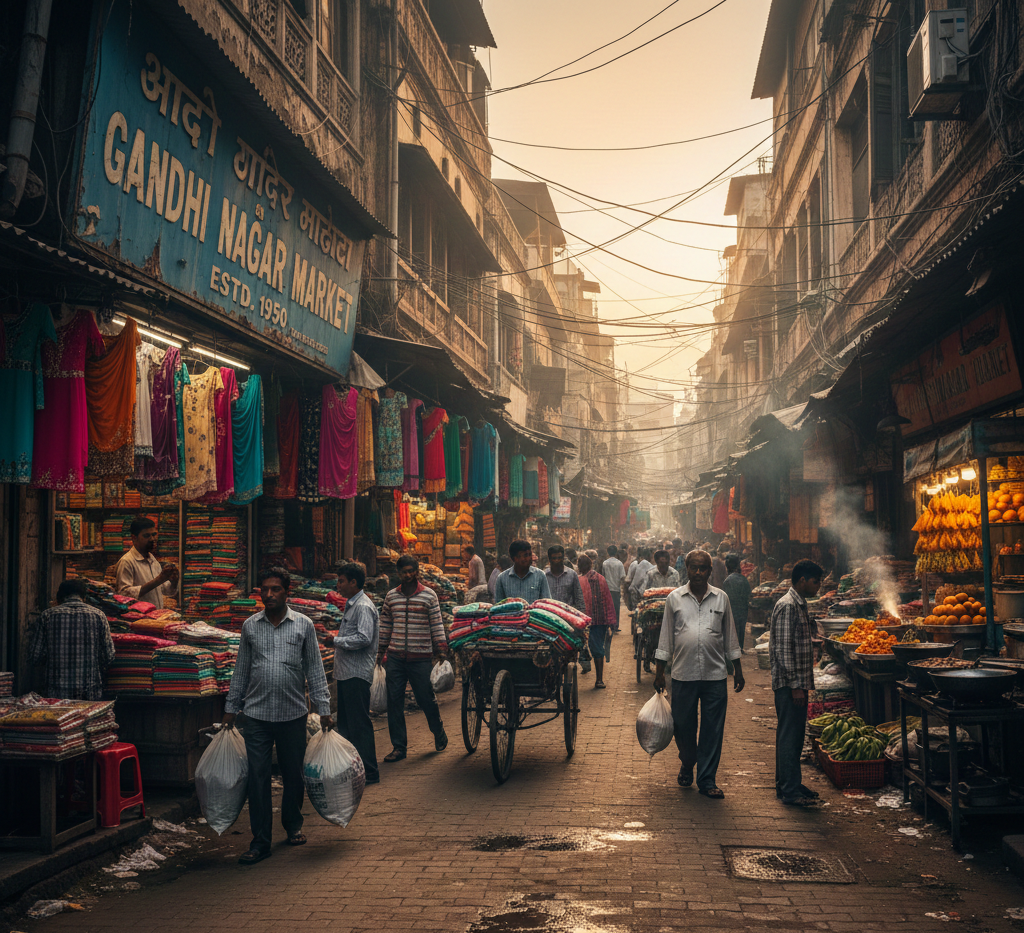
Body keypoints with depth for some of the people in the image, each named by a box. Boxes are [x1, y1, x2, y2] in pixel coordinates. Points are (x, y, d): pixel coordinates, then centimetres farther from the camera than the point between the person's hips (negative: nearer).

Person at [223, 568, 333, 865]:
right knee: (257, 777, -2)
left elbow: (315, 669, 5)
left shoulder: (303, 625, 1)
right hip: (257, 714, 1)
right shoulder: (250, 626, 5)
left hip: (293, 714, 0)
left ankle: (293, 825, 33)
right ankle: (260, 841, 5)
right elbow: (241, 670, 13)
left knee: (293, 774, 11)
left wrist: (324, 709, 1)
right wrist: (231, 708, 12)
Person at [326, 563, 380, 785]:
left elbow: (364, 638, -25)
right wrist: (335, 642, 10)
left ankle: (369, 773, -1)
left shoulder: (363, 607, -15)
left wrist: (336, 641, -16)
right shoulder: (351, 605, 17)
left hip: (357, 674, -11)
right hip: (346, 673, 11)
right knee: (346, 722, 16)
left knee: (359, 723, -7)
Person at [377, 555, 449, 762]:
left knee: (426, 699, 4)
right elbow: (385, 626, 15)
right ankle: (399, 747, 11)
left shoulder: (429, 595, -2)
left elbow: (437, 625, 0)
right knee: (394, 701, 2)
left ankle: (439, 734, 30)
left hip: (421, 658, -3)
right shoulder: (391, 596, 8)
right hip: (395, 657, 3)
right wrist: (380, 654, 14)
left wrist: (440, 653, -4)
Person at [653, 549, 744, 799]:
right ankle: (687, 764, 36)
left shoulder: (721, 598, 6)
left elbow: (730, 636, 13)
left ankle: (707, 780, 12)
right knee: (683, 727, 8)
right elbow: (666, 636, 8)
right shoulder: (675, 598, 4)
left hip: (715, 675, 0)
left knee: (712, 731, 2)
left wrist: (737, 670, 11)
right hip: (683, 675, 0)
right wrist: (660, 671, 5)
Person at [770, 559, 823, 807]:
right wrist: (795, 685, -21)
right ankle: (789, 791, 0)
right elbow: (783, 649, -21)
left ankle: (788, 784, 23)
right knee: (789, 736, -4)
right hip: (789, 684, -10)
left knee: (793, 735, 15)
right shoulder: (787, 606, -17)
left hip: (798, 682, 10)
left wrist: (803, 683, 20)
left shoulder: (799, 605, 15)